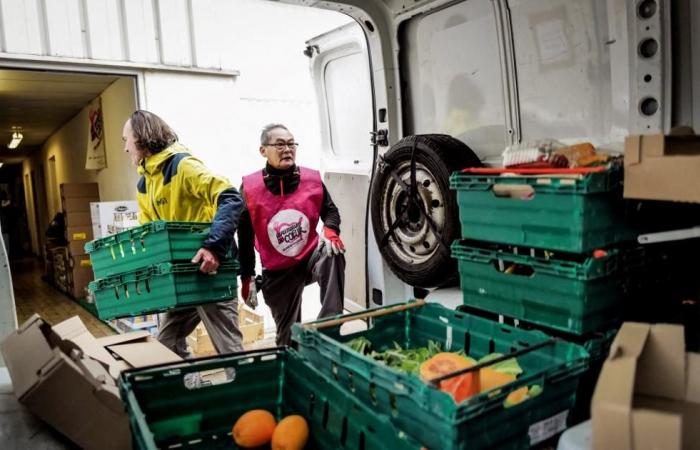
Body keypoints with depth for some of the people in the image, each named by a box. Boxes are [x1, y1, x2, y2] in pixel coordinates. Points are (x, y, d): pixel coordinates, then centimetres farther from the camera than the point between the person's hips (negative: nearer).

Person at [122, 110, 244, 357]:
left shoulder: (182, 164, -15)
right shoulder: (144, 184, 14)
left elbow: (231, 199, -25)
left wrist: (214, 246, -34)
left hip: (209, 265, -9)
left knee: (227, 346, -2)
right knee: (166, 342, 17)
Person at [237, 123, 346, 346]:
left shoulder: (312, 179, -6)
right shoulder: (250, 187, -11)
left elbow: (330, 210, 7)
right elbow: (244, 237, -4)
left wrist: (330, 230, -18)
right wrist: (247, 278, -4)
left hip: (311, 256, 1)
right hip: (277, 272, -1)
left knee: (333, 254, -35)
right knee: (288, 335, 5)